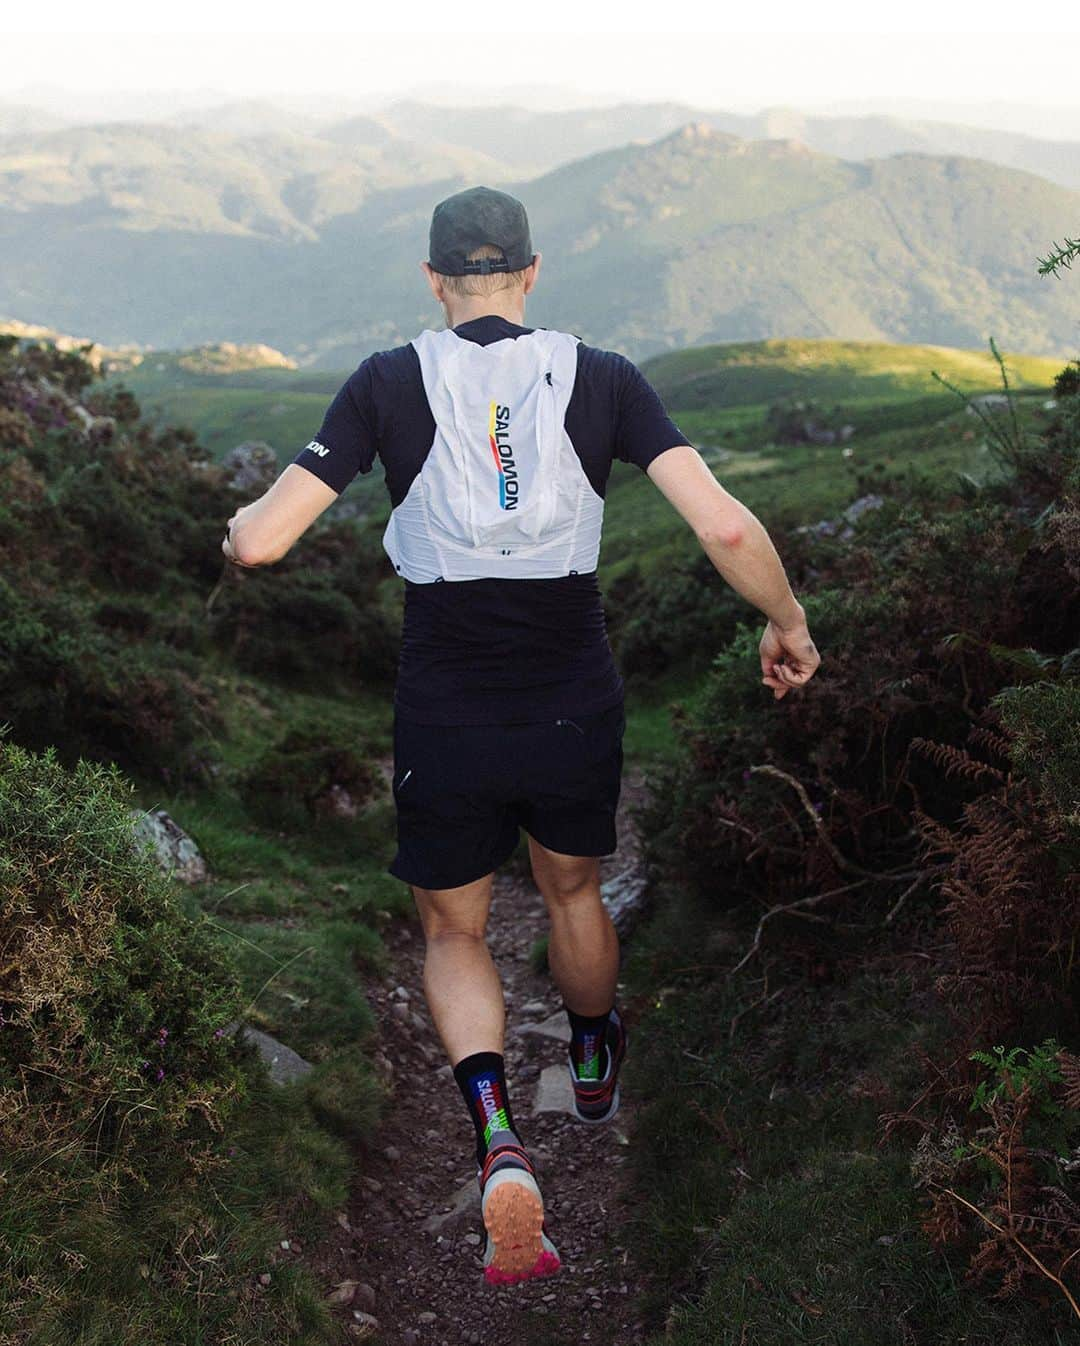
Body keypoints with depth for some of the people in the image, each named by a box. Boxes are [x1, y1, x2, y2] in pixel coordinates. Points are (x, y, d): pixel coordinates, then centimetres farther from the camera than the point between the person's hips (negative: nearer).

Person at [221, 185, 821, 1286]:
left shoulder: (389, 383, -7)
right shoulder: (600, 378, -5)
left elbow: (261, 542, -11)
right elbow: (726, 528, -14)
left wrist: (241, 523, 13)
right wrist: (788, 625, 4)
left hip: (444, 722, -1)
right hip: (575, 711, 2)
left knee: (452, 932, 17)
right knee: (573, 890, 28)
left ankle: (498, 1136, -6)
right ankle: (593, 1070, 53)